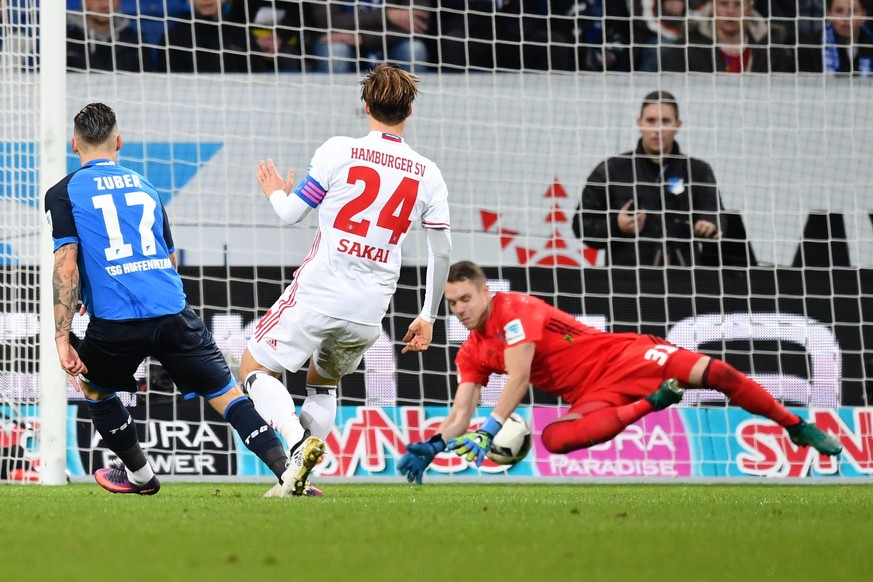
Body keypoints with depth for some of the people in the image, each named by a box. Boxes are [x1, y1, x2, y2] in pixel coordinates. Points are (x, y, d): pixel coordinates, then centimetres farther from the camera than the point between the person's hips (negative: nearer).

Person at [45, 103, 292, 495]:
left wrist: (62, 338, -8)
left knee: (92, 385, 28)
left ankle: (140, 474, 36)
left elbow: (66, 264, -6)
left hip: (116, 324, -2)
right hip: (174, 313, 3)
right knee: (227, 394, 4)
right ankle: (289, 472, -11)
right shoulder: (143, 186, 20)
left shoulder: (64, 193, 7)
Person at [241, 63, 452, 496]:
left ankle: (297, 441, -16)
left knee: (255, 368, 11)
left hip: (317, 297, -4)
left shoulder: (339, 152, -7)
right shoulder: (428, 175, 4)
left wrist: (276, 193, 22)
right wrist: (427, 318, 19)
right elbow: (442, 251, 8)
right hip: (369, 313, 4)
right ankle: (299, 478, 15)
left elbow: (292, 213, -2)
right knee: (324, 380, 28)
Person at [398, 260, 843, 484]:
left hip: (622, 358, -5)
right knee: (555, 438, -29)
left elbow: (518, 380, -27)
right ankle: (650, 403, -13)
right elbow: (460, 415, 2)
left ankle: (797, 428, 1)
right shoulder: (471, 354, 6)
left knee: (716, 373, -20)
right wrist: (431, 447, -18)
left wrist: (488, 431, -34)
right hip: (589, 397, 5)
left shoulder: (515, 311, -16)